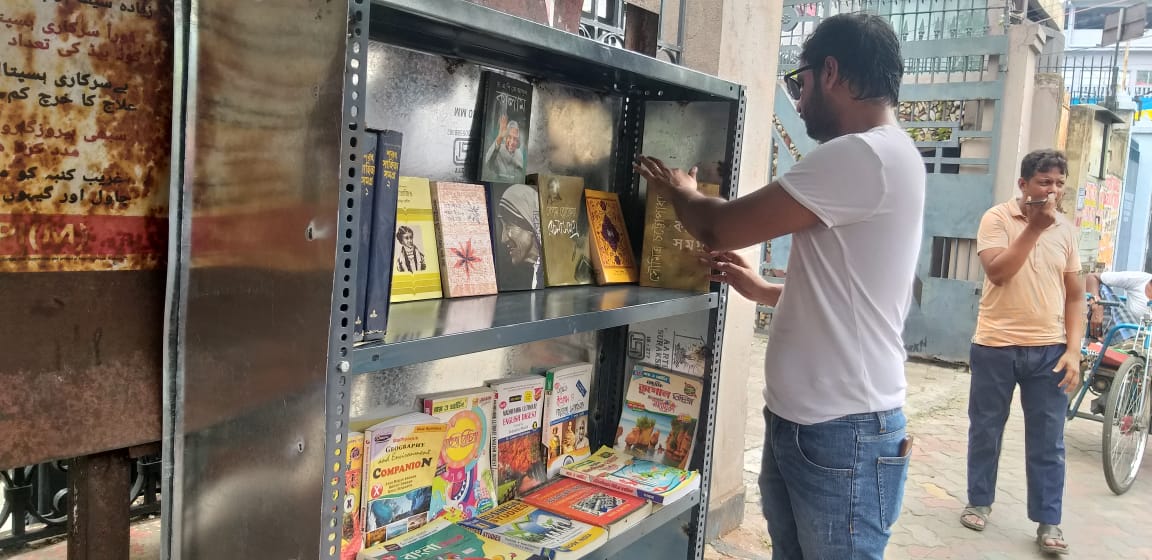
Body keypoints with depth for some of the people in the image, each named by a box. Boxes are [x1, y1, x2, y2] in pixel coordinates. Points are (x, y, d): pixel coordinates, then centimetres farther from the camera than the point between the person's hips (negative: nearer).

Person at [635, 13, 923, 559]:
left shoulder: (861, 156, -20)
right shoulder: (883, 156, 15)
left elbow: (722, 228, -16)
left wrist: (679, 190, 3)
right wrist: (764, 290, 18)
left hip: (842, 434, -9)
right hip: (798, 421, 9)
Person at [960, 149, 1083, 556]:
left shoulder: (1067, 230, 6)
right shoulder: (997, 218, -4)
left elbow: (1074, 296, 8)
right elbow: (997, 272, -18)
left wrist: (1073, 351, -1)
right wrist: (1034, 228, -17)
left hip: (1049, 350, 2)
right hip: (995, 346, -2)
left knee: (1048, 442, 5)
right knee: (985, 431, 10)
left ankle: (1048, 522, 15)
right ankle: (979, 502, 26)